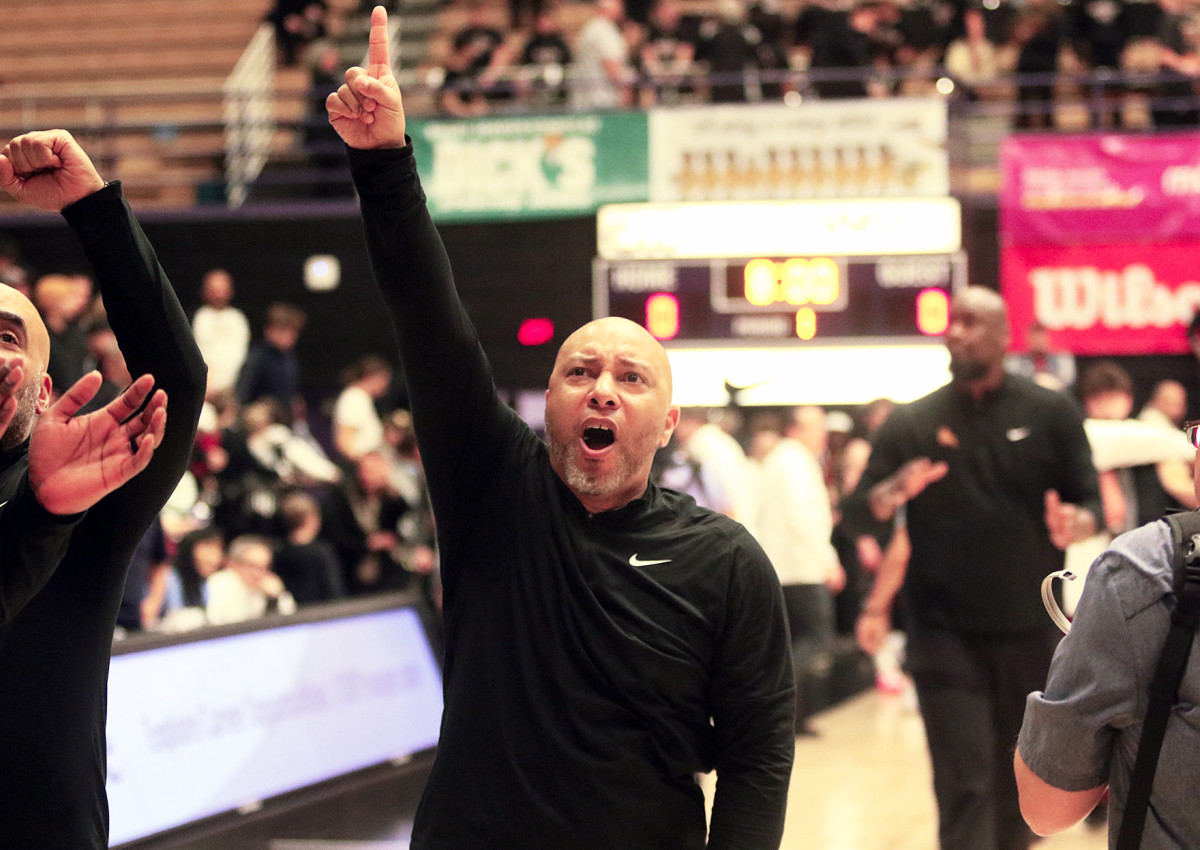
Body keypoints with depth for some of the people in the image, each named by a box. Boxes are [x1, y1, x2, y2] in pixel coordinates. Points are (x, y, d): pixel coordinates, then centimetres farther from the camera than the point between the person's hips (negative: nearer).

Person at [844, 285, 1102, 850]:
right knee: (963, 783, -8)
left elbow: (1091, 501, 3)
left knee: (1019, 782, 10)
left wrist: (1076, 524, -21)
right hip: (945, 634, -1)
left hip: (1032, 632, 1)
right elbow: (856, 516, 1)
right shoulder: (912, 423, 3)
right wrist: (892, 494, -22)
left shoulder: (1050, 413, 2)